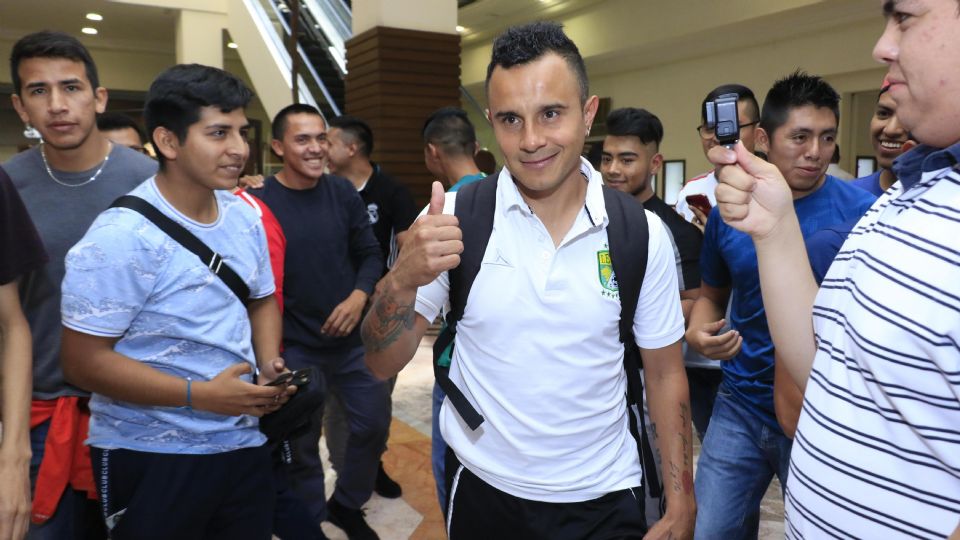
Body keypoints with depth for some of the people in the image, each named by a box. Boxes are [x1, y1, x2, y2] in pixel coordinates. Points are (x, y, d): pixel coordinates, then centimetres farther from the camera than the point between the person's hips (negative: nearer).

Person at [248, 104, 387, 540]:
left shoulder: (343, 192, 0)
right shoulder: (258, 203, -11)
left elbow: (370, 254, 5)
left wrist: (359, 297, -13)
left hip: (353, 338, 4)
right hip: (294, 347, -3)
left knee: (373, 424, 13)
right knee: (301, 442, 11)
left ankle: (347, 505, 38)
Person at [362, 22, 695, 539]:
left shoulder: (643, 234, -10)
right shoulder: (454, 217, -12)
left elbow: (664, 373, 0)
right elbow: (383, 364, -11)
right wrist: (404, 278, -30)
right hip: (482, 490, 1)